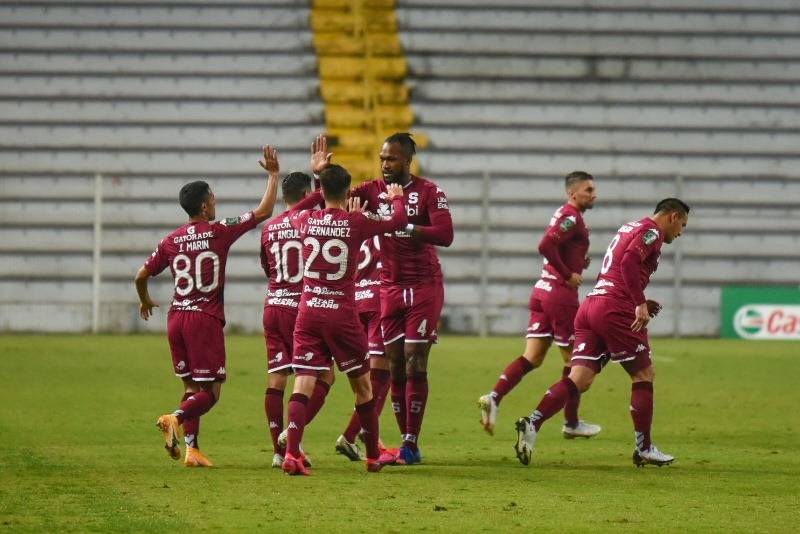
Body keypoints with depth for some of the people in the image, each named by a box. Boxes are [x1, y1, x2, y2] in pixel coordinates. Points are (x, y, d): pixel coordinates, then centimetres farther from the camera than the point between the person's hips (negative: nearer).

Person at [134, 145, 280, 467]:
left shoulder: (171, 241, 8)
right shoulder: (218, 232, -5)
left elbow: (141, 276, 12)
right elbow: (263, 212, -4)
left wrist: (145, 301, 33)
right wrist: (273, 174, 7)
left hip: (176, 319, 5)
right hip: (206, 319, -5)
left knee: (192, 387, 13)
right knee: (210, 390, -3)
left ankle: (192, 449, 4)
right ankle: (175, 419, -30)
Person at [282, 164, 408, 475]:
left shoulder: (306, 220, 1)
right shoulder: (356, 223, -8)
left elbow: (291, 214, 27)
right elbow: (399, 221, 4)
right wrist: (396, 197, 26)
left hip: (308, 311, 2)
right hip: (342, 314, -2)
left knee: (303, 384, -3)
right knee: (362, 385, 13)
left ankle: (291, 454, -19)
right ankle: (374, 456, 23)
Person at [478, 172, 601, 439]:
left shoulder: (565, 215, 17)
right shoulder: (571, 217, -13)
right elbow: (546, 246, -26)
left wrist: (579, 263, 10)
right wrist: (568, 274, -17)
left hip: (542, 291, 9)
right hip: (561, 294, -9)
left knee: (532, 358, 4)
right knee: (573, 358, 4)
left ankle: (494, 398, -13)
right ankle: (571, 423, 12)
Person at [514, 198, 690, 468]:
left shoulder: (629, 228, 27)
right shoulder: (651, 231, -2)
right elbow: (629, 262, -19)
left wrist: (639, 303, 24)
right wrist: (641, 305, -19)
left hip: (591, 304, 8)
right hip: (615, 310, -8)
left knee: (580, 378, -2)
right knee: (644, 374, 5)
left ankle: (532, 423, -21)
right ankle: (644, 449, 8)